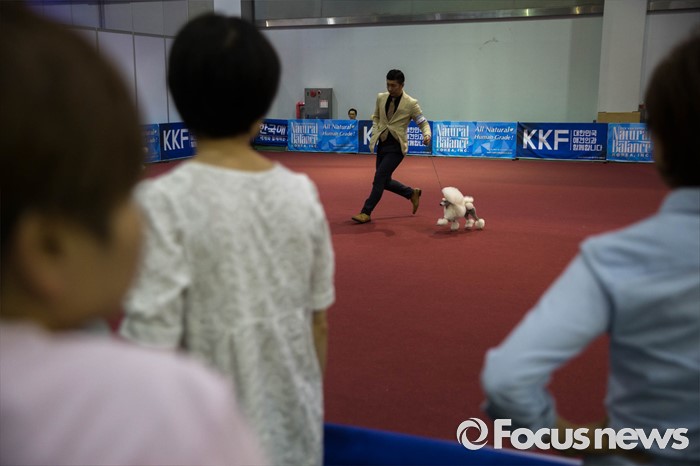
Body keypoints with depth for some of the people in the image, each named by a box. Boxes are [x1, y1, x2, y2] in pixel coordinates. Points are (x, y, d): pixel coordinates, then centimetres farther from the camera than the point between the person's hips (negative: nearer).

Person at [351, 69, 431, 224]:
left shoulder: (411, 103, -10)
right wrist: (375, 132, 3)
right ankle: (412, 193, 34)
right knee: (384, 181, 12)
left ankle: (366, 213, -6)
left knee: (380, 177, -14)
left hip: (396, 147, -6)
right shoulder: (381, 98, 5)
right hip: (382, 144, 7)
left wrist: (427, 135, -27)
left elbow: (423, 123, -5)